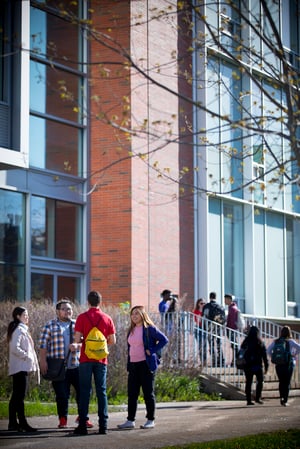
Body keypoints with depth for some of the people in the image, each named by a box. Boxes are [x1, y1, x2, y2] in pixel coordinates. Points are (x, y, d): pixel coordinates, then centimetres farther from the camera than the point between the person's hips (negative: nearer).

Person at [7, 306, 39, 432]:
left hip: (22, 368, 10)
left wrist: (33, 361, 14)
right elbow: (15, 348, -23)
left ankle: (13, 423, 13)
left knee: (16, 396, 10)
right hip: (20, 367, -10)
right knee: (20, 396, -11)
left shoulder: (22, 330, 19)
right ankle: (22, 423, -13)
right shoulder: (19, 330, -11)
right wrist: (26, 356, -14)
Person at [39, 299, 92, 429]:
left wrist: (77, 345, -12)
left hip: (77, 366, 2)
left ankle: (83, 417, 14)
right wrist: (43, 361, -10)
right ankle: (63, 419, 15)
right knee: (62, 395, 0)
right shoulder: (50, 325, 5)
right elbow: (43, 344, 0)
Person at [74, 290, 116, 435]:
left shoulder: (82, 317, -4)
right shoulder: (107, 318, 3)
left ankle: (82, 425, -1)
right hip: (101, 359, 2)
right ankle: (103, 425, 3)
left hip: (86, 359, -2)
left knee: (84, 391, 2)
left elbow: (77, 339, -9)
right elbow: (112, 340, 4)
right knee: (101, 392, 5)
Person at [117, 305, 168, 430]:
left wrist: (152, 351, -15)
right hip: (133, 364, 7)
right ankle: (130, 420, 10)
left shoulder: (149, 329, -8)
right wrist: (128, 365, 14)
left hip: (146, 364, -7)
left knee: (148, 393, -1)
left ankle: (150, 420, 6)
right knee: (132, 393, 6)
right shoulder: (131, 330, 13)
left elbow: (164, 340, -10)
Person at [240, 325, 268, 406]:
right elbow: (264, 356, -6)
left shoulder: (245, 343, 3)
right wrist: (266, 366, 0)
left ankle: (249, 400, 7)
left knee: (248, 383, 8)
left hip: (247, 366, 3)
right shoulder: (260, 343, -7)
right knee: (260, 381, 12)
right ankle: (258, 397, 3)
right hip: (257, 365, -3)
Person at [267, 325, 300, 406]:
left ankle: (281, 397, 4)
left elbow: (268, 351, -2)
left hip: (278, 364, 2)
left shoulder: (275, 342, 2)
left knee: (281, 382, 18)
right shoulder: (290, 341, -6)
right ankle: (285, 401, 2)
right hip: (289, 364, -2)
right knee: (287, 383, 6)